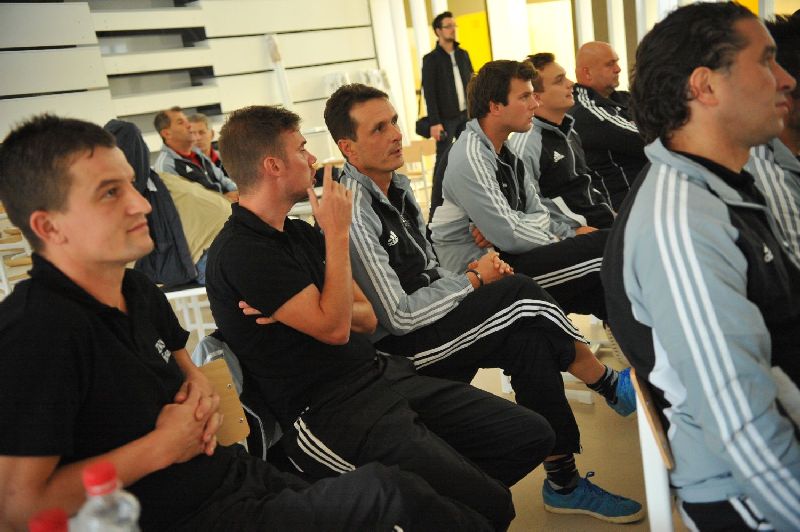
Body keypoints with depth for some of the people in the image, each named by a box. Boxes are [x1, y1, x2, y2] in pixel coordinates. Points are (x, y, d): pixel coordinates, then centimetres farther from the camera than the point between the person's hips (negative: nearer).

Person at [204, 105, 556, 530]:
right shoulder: (239, 253, -13)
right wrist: (338, 233, -11)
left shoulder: (300, 233, 15)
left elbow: (367, 317, 13)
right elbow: (334, 328, -18)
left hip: (379, 374, 9)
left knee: (530, 435, 1)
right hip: (327, 413, -9)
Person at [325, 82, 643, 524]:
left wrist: (466, 277, -5)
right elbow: (397, 316, -23)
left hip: (427, 317, 8)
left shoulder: (397, 184, 7)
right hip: (393, 349, -8)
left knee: (530, 341, -15)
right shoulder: (352, 213, -22)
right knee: (520, 293, -20)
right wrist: (473, 281, -12)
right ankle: (613, 386, -1)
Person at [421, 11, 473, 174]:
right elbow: (429, 93, -10)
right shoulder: (431, 59, -6)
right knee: (443, 159, -1)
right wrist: (434, 122, -16)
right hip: (446, 118, -5)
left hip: (466, 115, 5)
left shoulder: (463, 54, 10)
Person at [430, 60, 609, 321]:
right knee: (604, 246, -16)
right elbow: (509, 236, -21)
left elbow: (538, 214, 11)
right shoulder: (470, 160, -19)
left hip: (506, 258, 9)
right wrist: (561, 244, -7)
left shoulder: (506, 151, 11)